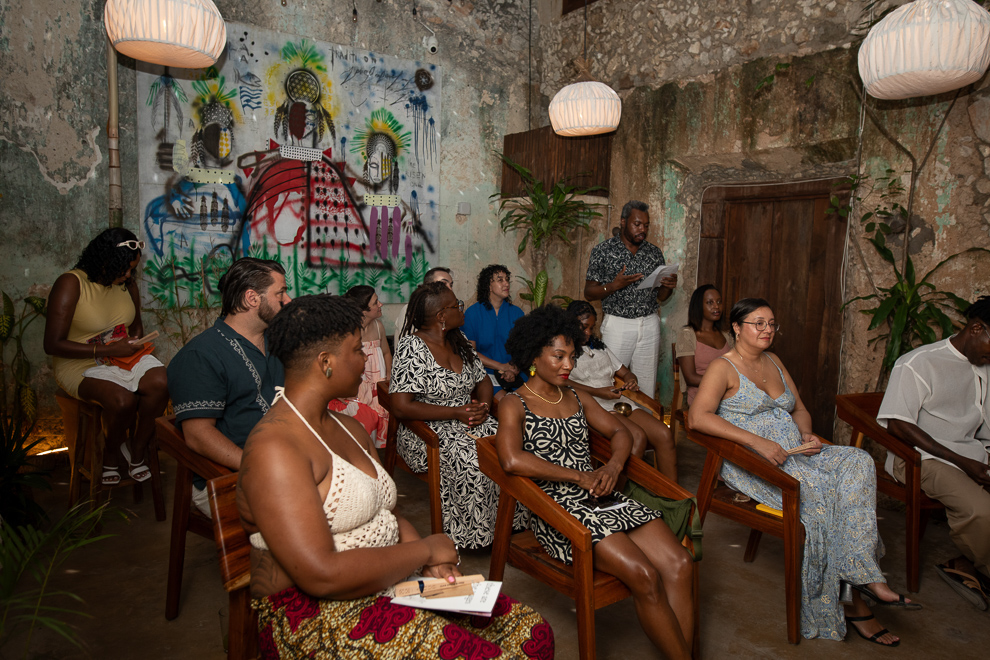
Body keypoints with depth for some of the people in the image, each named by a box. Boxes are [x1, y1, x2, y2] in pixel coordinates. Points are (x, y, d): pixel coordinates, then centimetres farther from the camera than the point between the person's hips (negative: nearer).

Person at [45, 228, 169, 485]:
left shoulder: (127, 283, 7)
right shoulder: (70, 284, -13)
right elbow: (53, 344, -18)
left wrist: (135, 341, -1)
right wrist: (109, 350, -24)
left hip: (124, 356, 5)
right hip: (81, 363, -5)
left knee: (159, 384, -27)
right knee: (123, 400, -33)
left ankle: (137, 453, -8)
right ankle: (113, 453, 1)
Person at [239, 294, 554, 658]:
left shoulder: (350, 428, 13)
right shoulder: (273, 450, -18)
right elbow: (321, 575, -25)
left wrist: (427, 559, -7)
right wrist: (424, 549, -15)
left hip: (390, 584, 8)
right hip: (312, 612, -8)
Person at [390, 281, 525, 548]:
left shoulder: (459, 340, 11)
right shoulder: (412, 348, -12)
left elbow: (483, 381, 19)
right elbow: (401, 407, -19)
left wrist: (483, 406, -5)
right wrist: (457, 413, -20)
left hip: (469, 422, 6)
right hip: (429, 432, -6)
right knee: (471, 459, -32)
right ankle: (474, 533, -13)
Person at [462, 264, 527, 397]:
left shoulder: (516, 312, 11)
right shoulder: (472, 313, 2)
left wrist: (514, 370, -14)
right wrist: (501, 366, -13)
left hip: (515, 374, 3)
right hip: (485, 373, -3)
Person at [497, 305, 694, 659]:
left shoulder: (577, 397, 18)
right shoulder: (514, 405, -2)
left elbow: (620, 432, 21)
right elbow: (512, 460, -20)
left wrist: (613, 465, -2)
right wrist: (580, 476, -16)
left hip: (600, 496, 6)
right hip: (557, 506, -6)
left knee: (679, 564, -15)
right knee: (645, 577, -23)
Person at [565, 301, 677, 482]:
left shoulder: (599, 346, 28)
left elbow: (625, 372, 29)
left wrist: (631, 381, 3)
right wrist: (597, 392, -19)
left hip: (618, 402, 7)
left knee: (663, 435, -15)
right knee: (637, 436, -30)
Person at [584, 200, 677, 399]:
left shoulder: (654, 252, 10)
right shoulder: (603, 250, -1)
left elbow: (660, 296, 15)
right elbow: (589, 293, -3)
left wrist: (669, 287, -7)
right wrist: (614, 285, -19)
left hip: (650, 324, 3)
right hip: (617, 324, -3)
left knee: (646, 387, 6)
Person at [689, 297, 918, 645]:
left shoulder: (774, 362, 21)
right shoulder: (723, 368, -5)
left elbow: (799, 409, 26)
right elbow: (697, 417, -20)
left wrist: (807, 434, 2)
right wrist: (758, 442, -23)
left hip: (795, 454, 7)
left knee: (857, 463, -18)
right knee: (824, 496, -27)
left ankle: (863, 577, -21)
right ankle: (853, 601, -13)